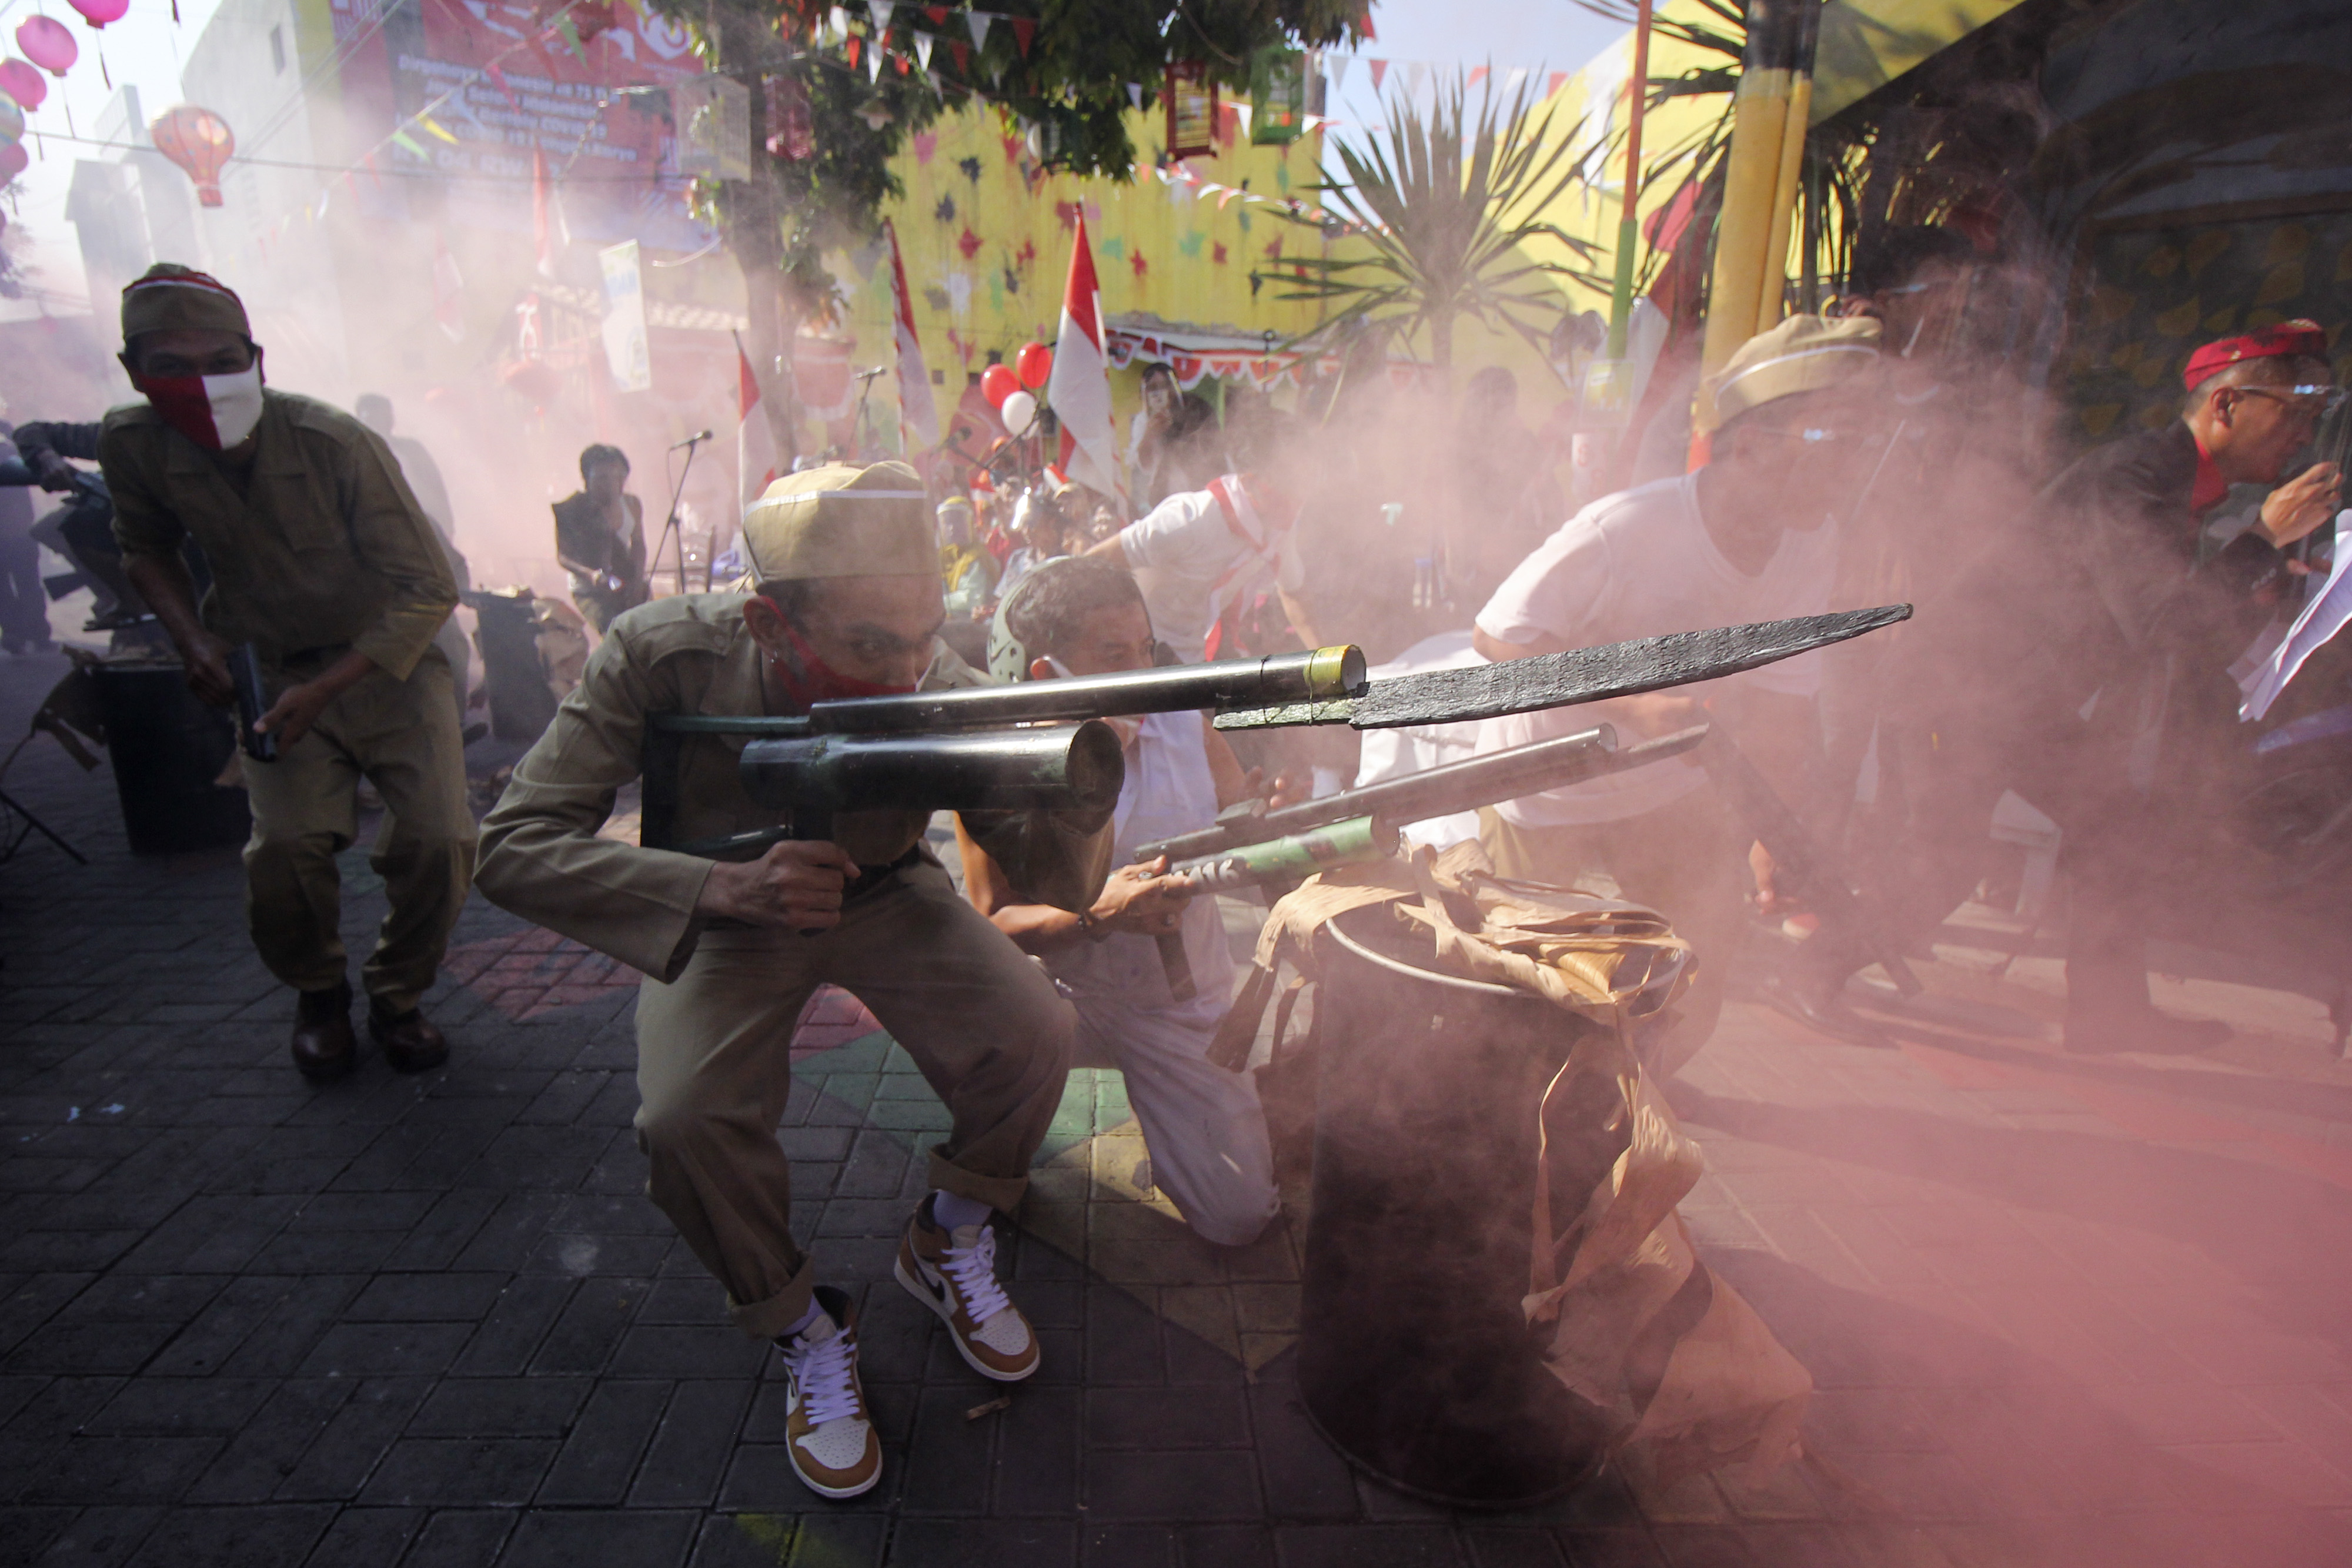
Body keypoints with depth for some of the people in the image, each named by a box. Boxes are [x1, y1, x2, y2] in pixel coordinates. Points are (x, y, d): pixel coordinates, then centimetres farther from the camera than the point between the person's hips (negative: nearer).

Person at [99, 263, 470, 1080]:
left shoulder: (336, 444, -21)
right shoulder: (133, 447, -9)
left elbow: (429, 589, -19)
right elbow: (146, 548, 14)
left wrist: (324, 690, -23)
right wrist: (195, 642, -4)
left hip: (389, 659, -2)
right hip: (277, 671, 3)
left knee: (438, 838, -19)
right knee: (283, 850, -18)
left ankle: (397, 994, 11)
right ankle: (318, 994, 16)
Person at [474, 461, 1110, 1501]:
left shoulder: (937, 687, -26)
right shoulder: (664, 655, -28)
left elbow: (1059, 884, -24)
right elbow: (511, 848, -27)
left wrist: (1080, 799, -49)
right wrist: (721, 887, -43)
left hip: (884, 898, 1)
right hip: (724, 915, -1)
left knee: (1032, 1034, -22)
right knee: (686, 1119, -28)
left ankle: (946, 1245, 11)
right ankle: (801, 1330, 3)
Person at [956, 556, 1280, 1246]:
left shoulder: (1188, 732, -10)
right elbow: (991, 923, -19)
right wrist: (1096, 915, -38)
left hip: (1183, 1004, 2)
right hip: (1062, 998, -1)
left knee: (1239, 1218, -2)